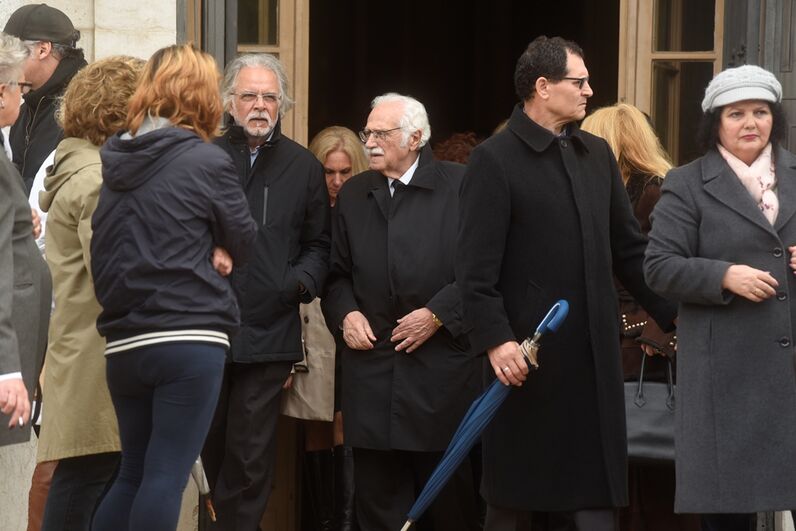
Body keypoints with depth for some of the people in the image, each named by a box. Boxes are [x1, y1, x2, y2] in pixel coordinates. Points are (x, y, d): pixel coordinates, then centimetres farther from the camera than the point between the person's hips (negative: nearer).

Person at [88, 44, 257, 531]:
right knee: (167, 476, -6)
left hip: (124, 342, 6)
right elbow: (244, 239, 3)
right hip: (190, 338, -6)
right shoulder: (206, 160, -7)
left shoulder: (116, 161, 11)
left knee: (134, 474, 15)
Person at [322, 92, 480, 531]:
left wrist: (439, 314, -13)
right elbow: (337, 273, 19)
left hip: (441, 365, -4)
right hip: (372, 370, 4)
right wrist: (345, 313, 0)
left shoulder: (460, 186, -2)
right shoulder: (353, 195, 14)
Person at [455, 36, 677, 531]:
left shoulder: (597, 154, 12)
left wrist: (677, 314, 11)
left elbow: (630, 249, 15)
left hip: (596, 351, 6)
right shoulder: (494, 160, -7)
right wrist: (495, 339, -20)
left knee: (597, 491, 6)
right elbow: (477, 267, -12)